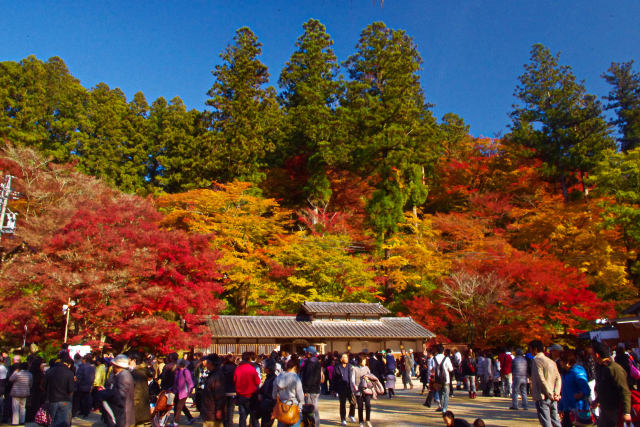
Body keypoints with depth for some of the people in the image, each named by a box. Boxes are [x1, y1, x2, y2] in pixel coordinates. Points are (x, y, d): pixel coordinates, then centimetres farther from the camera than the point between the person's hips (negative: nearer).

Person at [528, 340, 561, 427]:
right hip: (553, 399, 8)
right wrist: (556, 393, -2)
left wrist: (550, 394, -13)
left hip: (542, 397, -8)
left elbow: (541, 379, -18)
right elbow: (558, 378, 6)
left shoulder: (537, 360, -10)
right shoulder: (551, 361, 13)